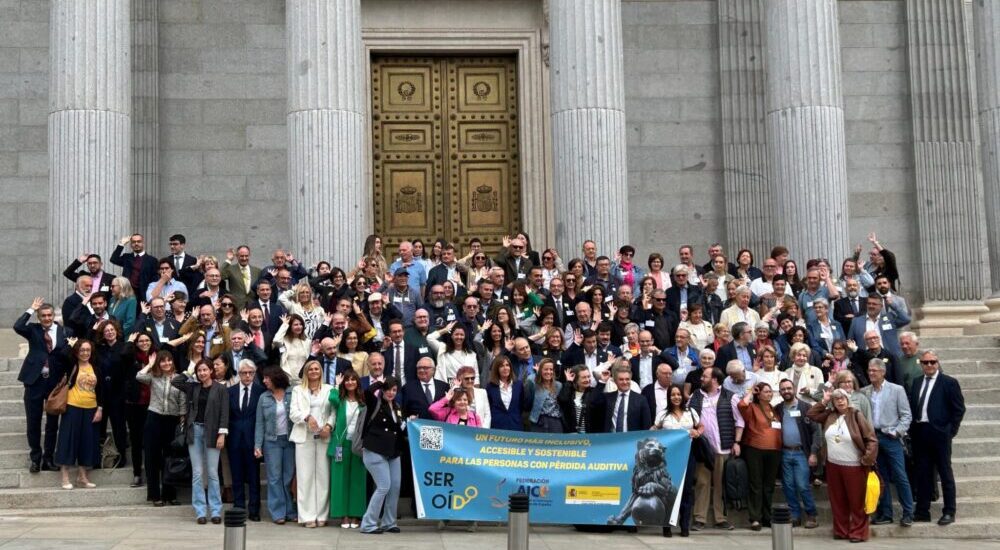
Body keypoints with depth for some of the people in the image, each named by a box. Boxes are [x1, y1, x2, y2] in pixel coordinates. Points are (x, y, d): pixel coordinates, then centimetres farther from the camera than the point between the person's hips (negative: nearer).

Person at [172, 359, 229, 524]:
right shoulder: (193, 387, 9)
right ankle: (200, 512, 6)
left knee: (212, 473, 0)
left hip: (211, 432, -3)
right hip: (194, 430, 3)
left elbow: (224, 412, -5)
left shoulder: (220, 389, -2)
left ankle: (216, 511, 6)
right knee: (197, 473, 2)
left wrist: (222, 434, -12)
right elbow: (174, 381, 5)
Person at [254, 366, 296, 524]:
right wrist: (257, 445, -3)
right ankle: (278, 513, 4)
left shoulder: (292, 395, 0)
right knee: (275, 477, 0)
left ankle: (291, 511, 12)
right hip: (272, 441, 1)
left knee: (289, 477, 4)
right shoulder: (264, 398, 4)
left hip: (290, 440, -1)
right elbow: (259, 423, 4)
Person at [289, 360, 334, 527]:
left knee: (323, 476, -1)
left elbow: (334, 411, 6)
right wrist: (307, 417, -14)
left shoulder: (329, 389, 14)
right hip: (304, 437, 0)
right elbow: (293, 413, 4)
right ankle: (308, 516, -1)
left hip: (324, 437, 0)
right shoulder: (298, 390, 15)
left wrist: (329, 426, -11)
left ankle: (322, 515, 3)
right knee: (305, 476, -3)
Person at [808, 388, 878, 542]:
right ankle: (841, 530, 22)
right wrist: (824, 401, 4)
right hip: (833, 465, 5)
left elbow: (872, 439, -11)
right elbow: (811, 414, 13)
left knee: (857, 502, 3)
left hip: (854, 467, -5)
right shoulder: (829, 415, 4)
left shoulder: (856, 415, -11)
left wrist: (867, 460, -16)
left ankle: (858, 532, 11)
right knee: (837, 500, 12)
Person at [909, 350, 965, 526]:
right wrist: (912, 429, 3)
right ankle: (922, 511, 15)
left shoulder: (949, 382, -2)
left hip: (939, 432, -5)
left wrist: (951, 430, -7)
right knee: (922, 473, 8)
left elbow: (959, 409, -3)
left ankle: (949, 512, 8)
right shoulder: (916, 383, 12)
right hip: (919, 432, 5)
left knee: (945, 473, 2)